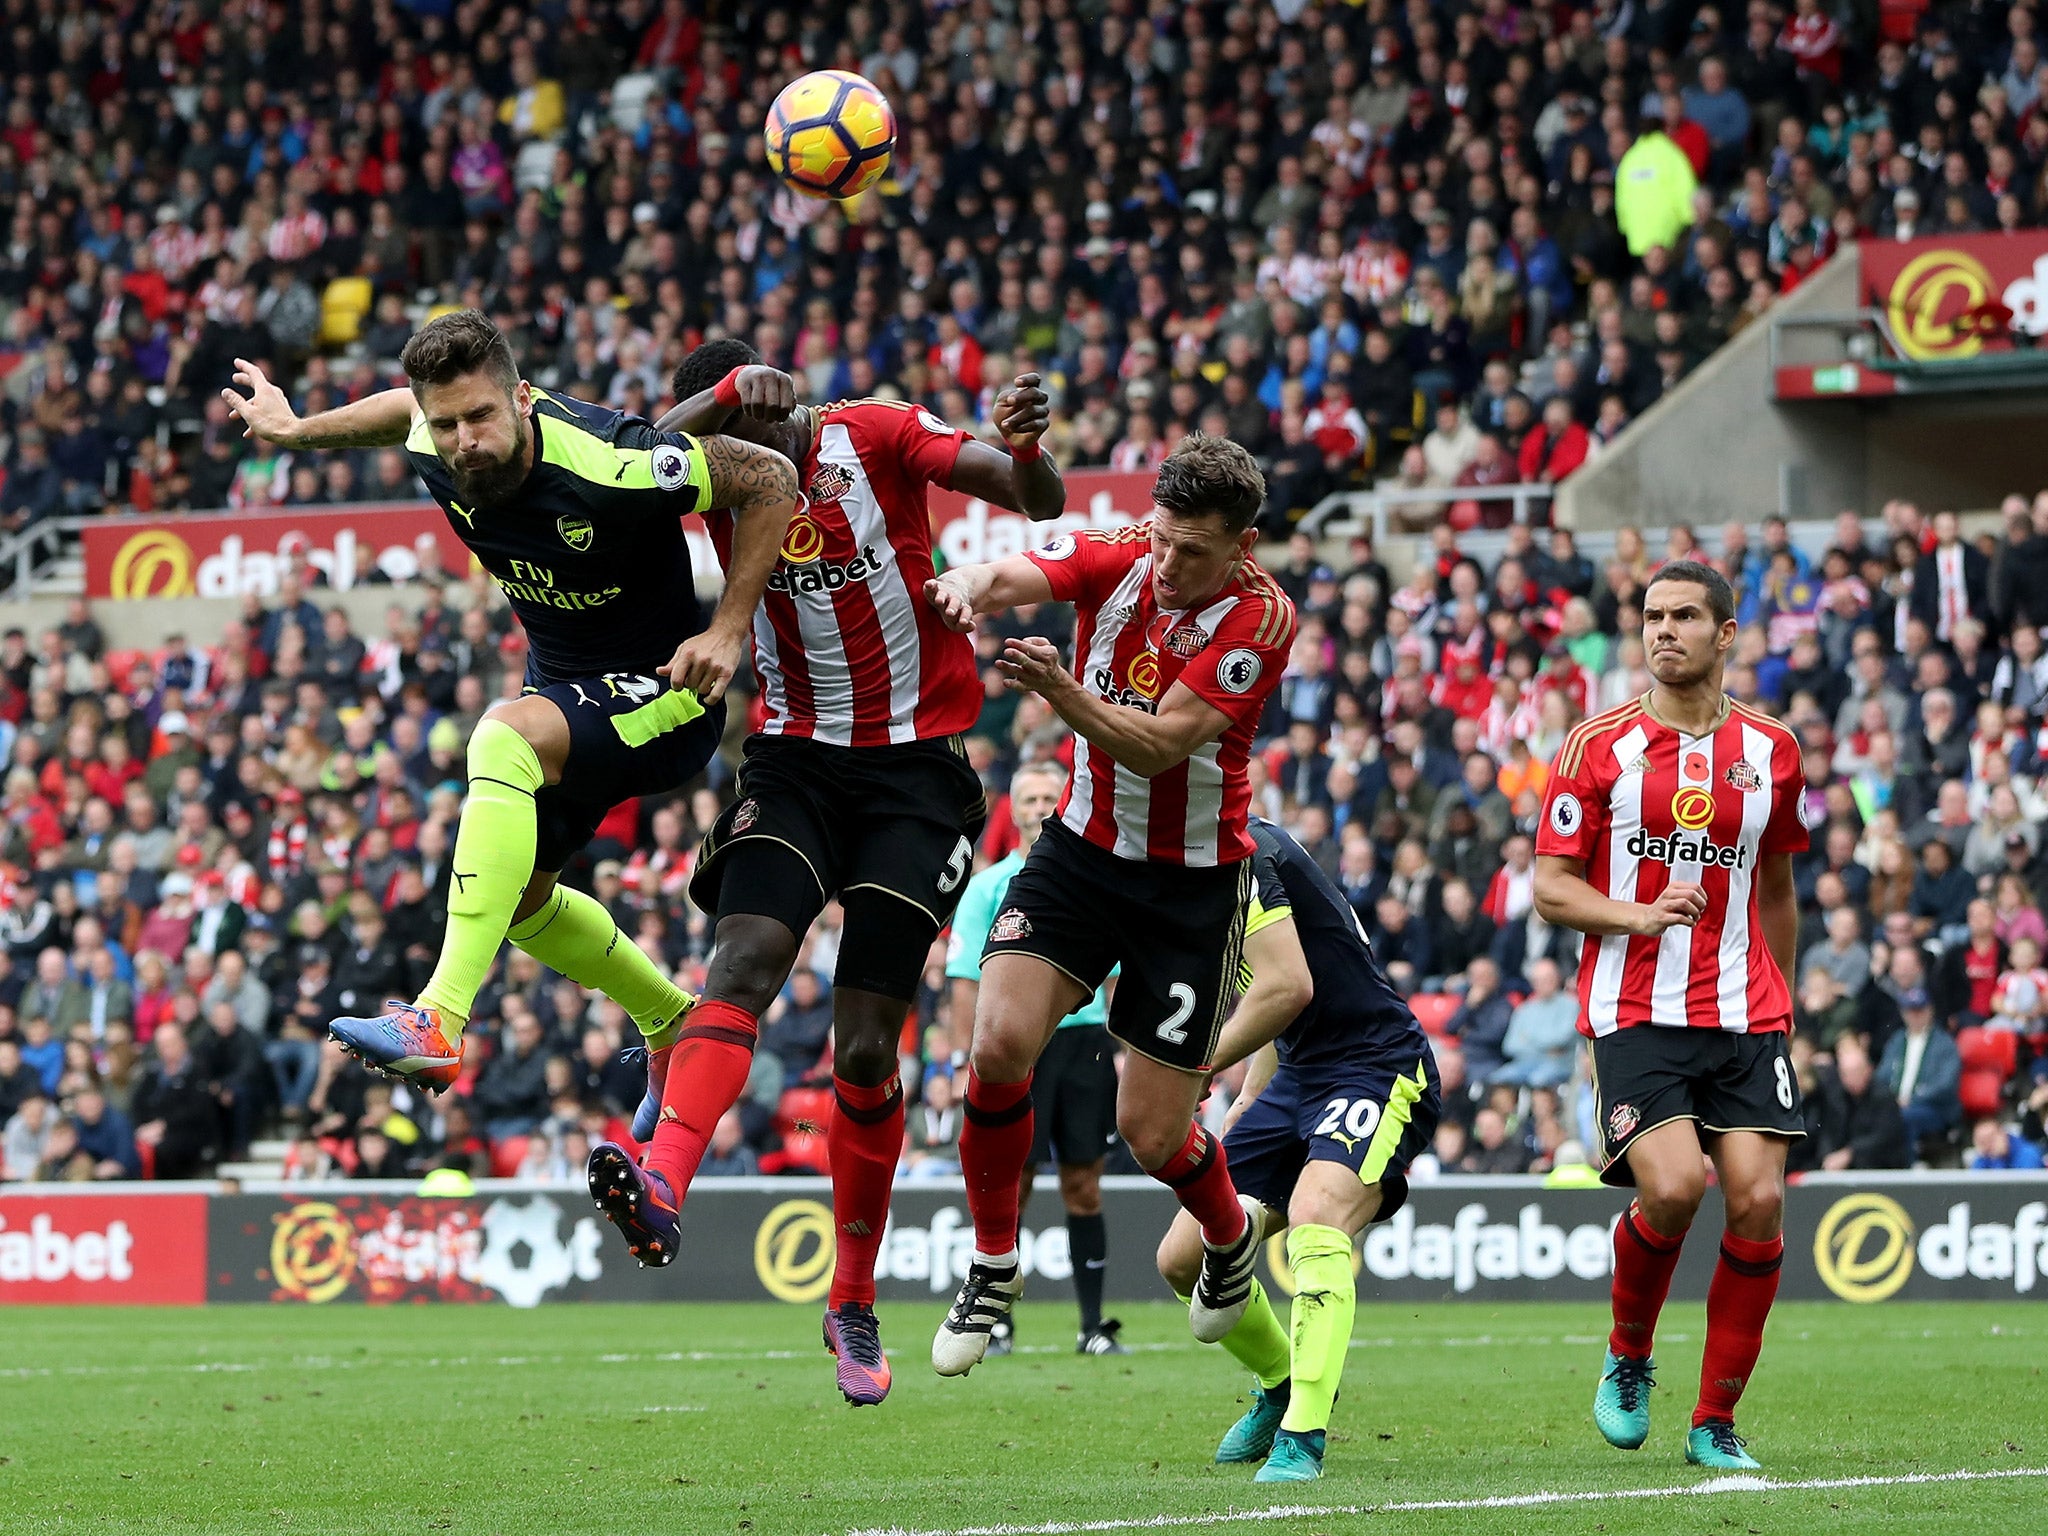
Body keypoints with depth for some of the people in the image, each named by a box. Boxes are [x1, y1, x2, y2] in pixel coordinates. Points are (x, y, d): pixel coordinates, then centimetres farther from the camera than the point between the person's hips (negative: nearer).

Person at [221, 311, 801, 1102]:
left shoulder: (609, 465, -33)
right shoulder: (437, 449, -15)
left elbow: (770, 477, -23)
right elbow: (409, 407, 12)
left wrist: (727, 632, -23)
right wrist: (296, 429, 19)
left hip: (666, 694, -8)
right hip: (562, 689, 8)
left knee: (504, 735, -34)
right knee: (516, 897, 16)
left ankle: (441, 1023, -42)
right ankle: (675, 1024, 42)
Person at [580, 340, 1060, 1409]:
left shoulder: (876, 436, -6)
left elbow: (1038, 502, -13)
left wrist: (1025, 448, -35)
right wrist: (724, 398, -31)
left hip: (916, 768, -2)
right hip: (795, 757, 2)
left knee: (866, 1048, -3)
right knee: (745, 958, -25)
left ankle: (853, 1307, 10)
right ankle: (663, 1183, -45)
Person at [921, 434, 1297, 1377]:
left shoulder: (1260, 618, -19)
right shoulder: (1114, 560, -8)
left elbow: (1159, 746, -27)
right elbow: (1008, 576, -27)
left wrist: (1059, 689, -43)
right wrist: (967, 588, -51)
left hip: (1194, 881, -3)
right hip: (1083, 847, 3)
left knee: (1151, 1134, -2)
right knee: (1001, 1043, -19)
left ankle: (1230, 1232, 34)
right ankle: (993, 1265, 3)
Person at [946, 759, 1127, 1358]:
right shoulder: (988, 887, 5)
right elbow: (966, 979, 2)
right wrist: (967, 1057, -6)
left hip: (1084, 1038, 2)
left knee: (1083, 1189, 2)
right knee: (1009, 1189, -4)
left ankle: (1093, 1325, 6)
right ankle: (996, 1320, 5)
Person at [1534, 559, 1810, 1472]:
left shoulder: (1771, 752, 10)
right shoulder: (1599, 746, 1)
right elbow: (1550, 888, 0)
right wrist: (1642, 916, -17)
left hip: (1744, 1016, 3)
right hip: (1634, 1012, -3)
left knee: (1758, 1201, -10)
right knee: (1672, 1188, -21)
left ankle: (1716, 1423, 3)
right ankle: (1627, 1360, 8)